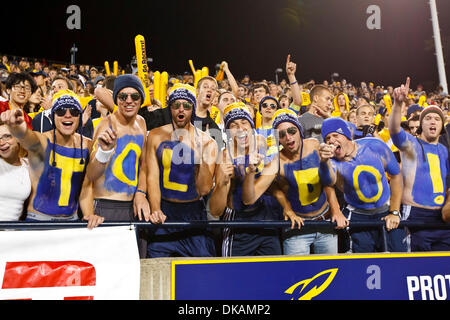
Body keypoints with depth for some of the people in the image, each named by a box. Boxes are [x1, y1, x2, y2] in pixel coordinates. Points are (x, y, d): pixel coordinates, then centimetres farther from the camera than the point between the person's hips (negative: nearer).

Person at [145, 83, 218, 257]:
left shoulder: (207, 142, -1)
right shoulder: (156, 136, 1)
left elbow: (204, 190, -6)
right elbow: (152, 177, -4)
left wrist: (203, 158, -20)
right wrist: (155, 210, -18)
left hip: (194, 212, 1)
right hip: (164, 211, 0)